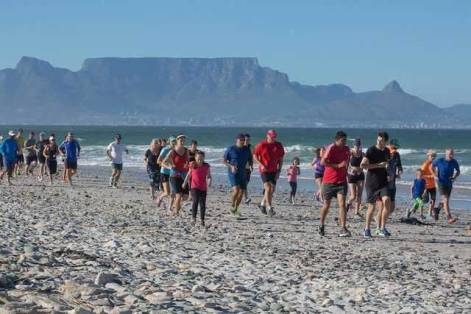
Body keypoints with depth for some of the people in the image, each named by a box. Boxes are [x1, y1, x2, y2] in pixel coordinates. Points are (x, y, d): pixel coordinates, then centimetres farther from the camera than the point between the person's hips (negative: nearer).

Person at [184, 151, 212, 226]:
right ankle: (194, 218, -15)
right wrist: (185, 182, 3)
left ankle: (202, 220, 16)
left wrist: (209, 181, -17)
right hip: (195, 187, -2)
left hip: (203, 188, 2)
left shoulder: (206, 166, 0)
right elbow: (189, 175, 10)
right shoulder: (193, 166, -2)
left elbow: (208, 176, 3)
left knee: (202, 204, 6)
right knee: (195, 201, -17)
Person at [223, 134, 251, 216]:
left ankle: (235, 209, 22)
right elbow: (223, 160, -1)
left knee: (241, 192, 5)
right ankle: (232, 206, 0)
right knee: (236, 190, -22)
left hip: (242, 174, 5)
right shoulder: (230, 149, -5)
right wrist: (231, 166, -17)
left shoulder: (247, 150, 6)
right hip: (233, 173, -5)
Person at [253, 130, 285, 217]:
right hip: (264, 170, -4)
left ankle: (263, 204, 29)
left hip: (273, 171, 4)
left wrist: (279, 171, -1)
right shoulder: (261, 145, -7)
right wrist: (261, 165, -14)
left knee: (272, 190, 7)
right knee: (268, 188, -16)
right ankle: (269, 208, -15)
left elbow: (281, 159, 8)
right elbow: (255, 156, 1)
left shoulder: (279, 146, 3)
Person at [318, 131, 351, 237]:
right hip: (329, 181, -4)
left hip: (341, 181, 4)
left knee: (342, 204, -11)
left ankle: (343, 229, -16)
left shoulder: (346, 149, 7)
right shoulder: (331, 148, -12)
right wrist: (338, 165, -25)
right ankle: (321, 226, 29)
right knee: (326, 205, 9)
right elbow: (323, 162, -22)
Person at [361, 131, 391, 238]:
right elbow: (363, 165, -15)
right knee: (372, 206, 1)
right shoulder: (371, 150, -7)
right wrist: (378, 165, -18)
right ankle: (367, 229, 20)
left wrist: (389, 174, 13)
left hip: (383, 182, 4)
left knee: (386, 201, -17)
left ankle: (382, 229, -11)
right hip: (371, 182, -4)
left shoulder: (386, 151, 10)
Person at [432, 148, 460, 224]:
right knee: (446, 200, -17)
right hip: (441, 183, -5)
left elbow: (458, 171, 13)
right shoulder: (439, 161, -10)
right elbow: (431, 166, 7)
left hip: (449, 184, 5)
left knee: (446, 201, 18)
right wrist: (435, 175, -4)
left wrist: (454, 177, -7)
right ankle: (450, 218, -24)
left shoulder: (454, 162, -2)